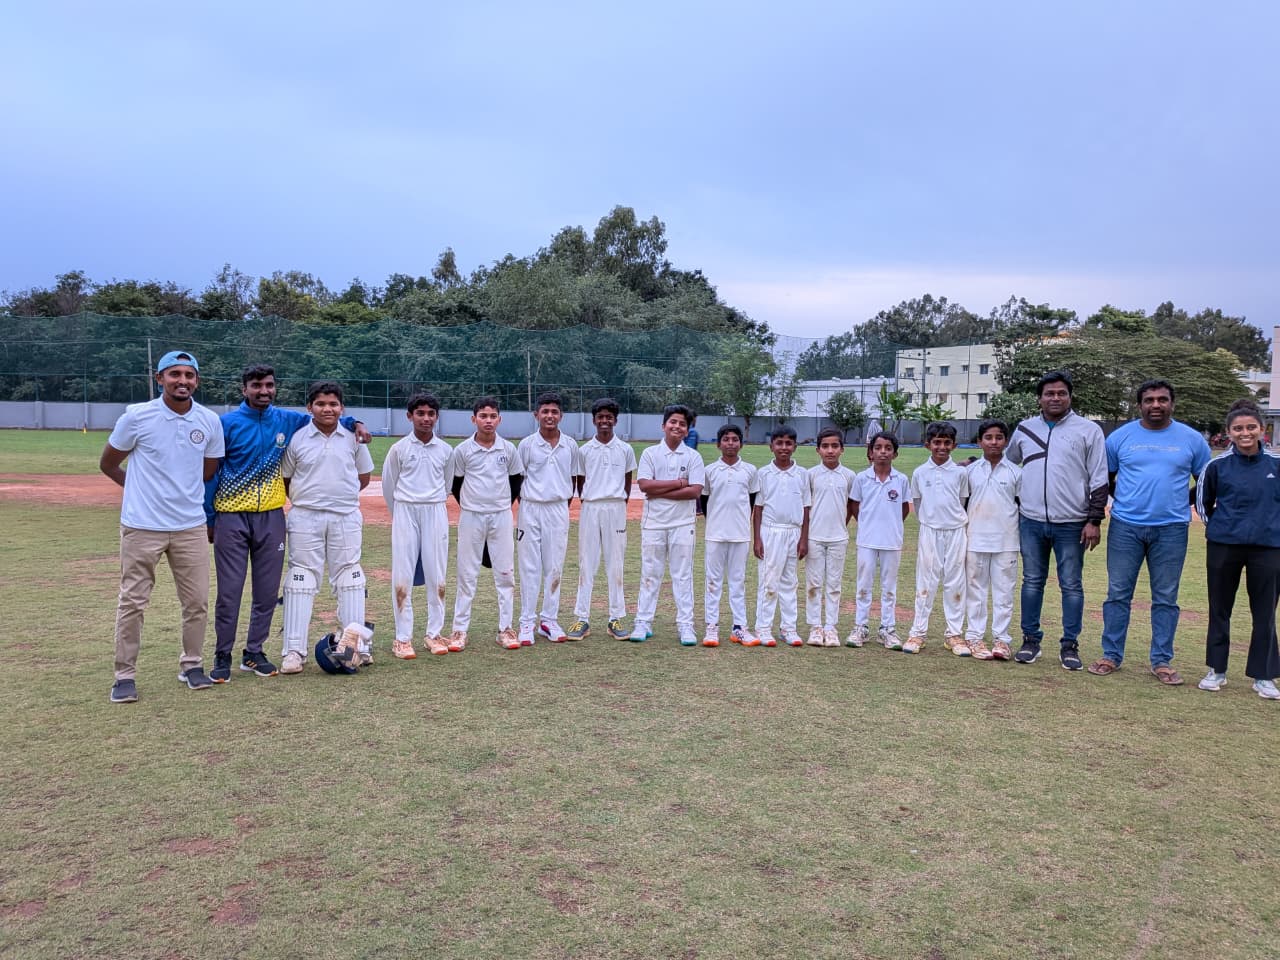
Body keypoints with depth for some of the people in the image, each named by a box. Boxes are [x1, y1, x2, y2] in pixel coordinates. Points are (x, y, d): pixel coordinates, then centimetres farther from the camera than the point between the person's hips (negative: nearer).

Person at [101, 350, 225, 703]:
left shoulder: (210, 421, 1)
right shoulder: (137, 416, -7)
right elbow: (108, 465, 5)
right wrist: (145, 489, 11)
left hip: (191, 527, 3)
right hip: (141, 527, -3)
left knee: (197, 601, 8)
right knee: (132, 602, 4)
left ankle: (192, 665, 25)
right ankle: (125, 675, 15)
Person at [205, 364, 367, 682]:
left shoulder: (287, 420, 6)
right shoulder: (227, 423, -4)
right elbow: (211, 473, -1)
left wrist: (354, 423, 1)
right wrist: (208, 519, -3)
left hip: (271, 517, 4)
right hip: (232, 517, -3)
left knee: (267, 591, 7)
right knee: (229, 591, 0)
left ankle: (254, 653, 19)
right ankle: (223, 656, 12)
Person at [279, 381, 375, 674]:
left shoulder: (353, 438, 4)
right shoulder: (296, 439, 0)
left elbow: (364, 477, 13)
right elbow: (284, 479, 8)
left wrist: (342, 496, 5)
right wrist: (305, 499, 0)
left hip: (346, 518, 1)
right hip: (305, 519, -1)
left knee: (349, 579, 5)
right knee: (301, 580, 0)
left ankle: (356, 644, 11)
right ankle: (294, 651, 4)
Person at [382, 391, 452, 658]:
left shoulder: (446, 450, 4)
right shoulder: (399, 448, -1)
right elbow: (388, 486, 9)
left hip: (436, 514, 2)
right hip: (405, 513, -2)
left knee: (437, 577, 3)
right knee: (402, 577, -2)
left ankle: (433, 634, 14)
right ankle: (402, 638, 4)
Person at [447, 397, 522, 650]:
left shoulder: (508, 449, 1)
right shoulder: (462, 450, -4)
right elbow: (455, 484, 6)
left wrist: (504, 506, 9)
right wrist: (469, 507, 7)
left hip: (502, 517, 1)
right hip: (471, 516, -1)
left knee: (505, 574, 4)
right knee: (466, 574, 3)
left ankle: (505, 629, 12)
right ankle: (459, 630, 9)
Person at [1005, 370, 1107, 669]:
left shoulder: (1088, 430, -1)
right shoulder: (1024, 429, 8)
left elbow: (1099, 480, -2)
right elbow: (1005, 463, 24)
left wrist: (1094, 520, -7)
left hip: (1071, 524, -3)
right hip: (1031, 521, 3)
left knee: (1071, 586, 4)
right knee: (1032, 582, 9)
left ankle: (1069, 645, 13)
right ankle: (1031, 640, 19)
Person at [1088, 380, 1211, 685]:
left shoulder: (1192, 439, 4)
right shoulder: (1120, 437, 3)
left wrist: (1181, 503, 7)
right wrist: (1127, 499, 6)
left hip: (1171, 530, 0)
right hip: (1125, 527, 0)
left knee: (1166, 598, 6)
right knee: (1118, 594, 4)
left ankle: (1162, 661, 16)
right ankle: (1111, 656, 13)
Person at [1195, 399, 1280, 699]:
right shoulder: (1217, 466, -3)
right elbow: (1202, 502, 10)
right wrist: (1218, 527, 7)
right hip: (1223, 547, 0)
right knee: (1219, 610, 9)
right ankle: (1216, 670, 21)